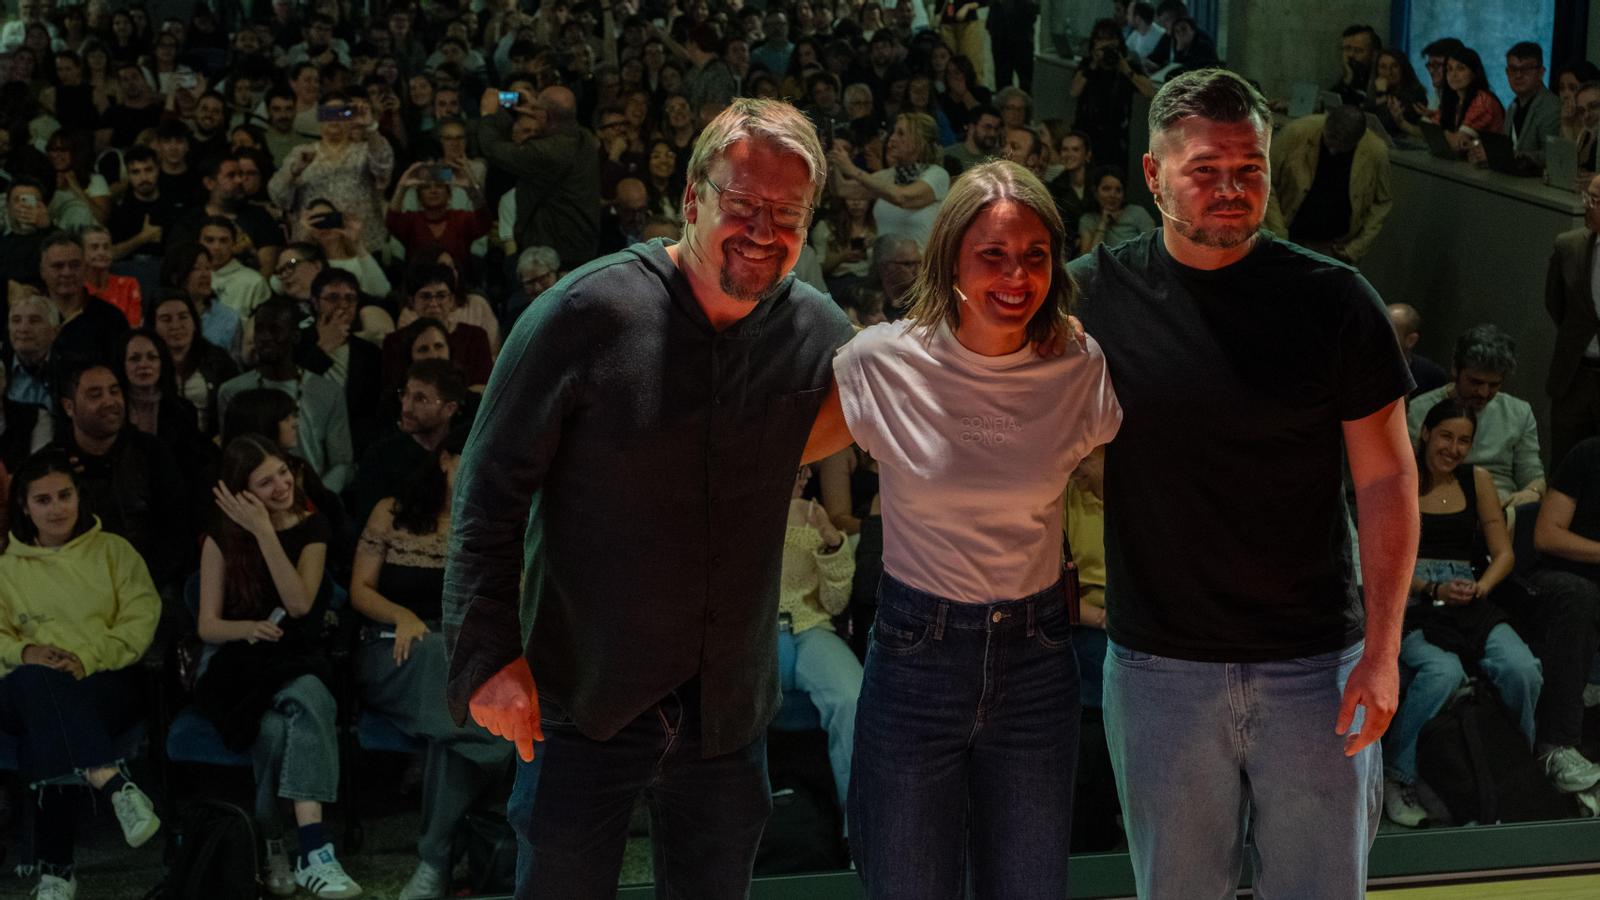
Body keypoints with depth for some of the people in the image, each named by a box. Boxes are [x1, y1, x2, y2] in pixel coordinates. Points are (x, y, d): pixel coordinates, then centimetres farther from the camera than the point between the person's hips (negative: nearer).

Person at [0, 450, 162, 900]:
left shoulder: (113, 550, 15)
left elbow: (142, 616, 3)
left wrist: (87, 659, -14)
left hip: (108, 681, -1)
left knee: (50, 727, -38)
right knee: (40, 681, -40)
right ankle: (113, 780, -55)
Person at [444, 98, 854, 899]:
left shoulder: (819, 333, -2)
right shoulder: (589, 312, -13)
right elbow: (491, 487, -9)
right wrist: (488, 653, -15)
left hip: (730, 706, 4)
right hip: (585, 700, -3)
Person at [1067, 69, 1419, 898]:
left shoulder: (1334, 300, -5)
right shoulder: (1095, 294, -2)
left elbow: (1386, 478, -3)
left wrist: (1383, 650, -8)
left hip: (1315, 664, -1)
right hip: (1157, 664, 1)